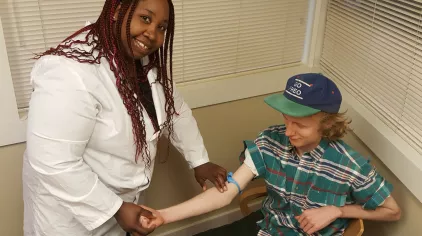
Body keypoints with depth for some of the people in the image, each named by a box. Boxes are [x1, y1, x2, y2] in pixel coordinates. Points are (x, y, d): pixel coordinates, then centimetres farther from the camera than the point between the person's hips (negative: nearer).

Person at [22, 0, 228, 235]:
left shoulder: (148, 62, -7)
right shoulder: (72, 72, -32)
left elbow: (176, 110, 6)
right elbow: (54, 164, -31)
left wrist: (200, 161, 1)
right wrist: (115, 208, -25)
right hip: (71, 203, -6)